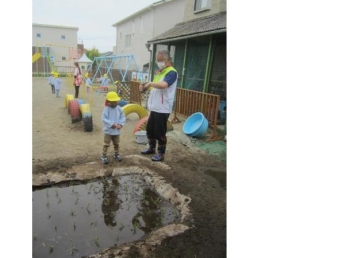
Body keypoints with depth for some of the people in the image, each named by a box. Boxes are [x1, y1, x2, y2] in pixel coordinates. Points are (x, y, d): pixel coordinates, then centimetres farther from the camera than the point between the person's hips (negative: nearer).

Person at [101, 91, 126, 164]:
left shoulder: (119, 109, -1)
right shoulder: (106, 109, -13)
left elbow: (123, 117, 0)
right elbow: (104, 119, -18)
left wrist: (120, 124, -15)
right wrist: (111, 124, -24)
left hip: (117, 131, 4)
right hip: (108, 131, -4)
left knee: (116, 143, 18)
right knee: (106, 144, 3)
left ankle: (116, 154, 37)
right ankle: (104, 156, 17)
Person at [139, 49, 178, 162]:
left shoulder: (171, 72, -13)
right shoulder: (159, 72, 15)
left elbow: (164, 85, -32)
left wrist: (150, 83, -22)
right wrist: (145, 86, 3)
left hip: (162, 109, -9)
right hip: (154, 107, 9)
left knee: (160, 132, -1)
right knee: (149, 129, 19)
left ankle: (161, 154, 14)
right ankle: (152, 148, 36)